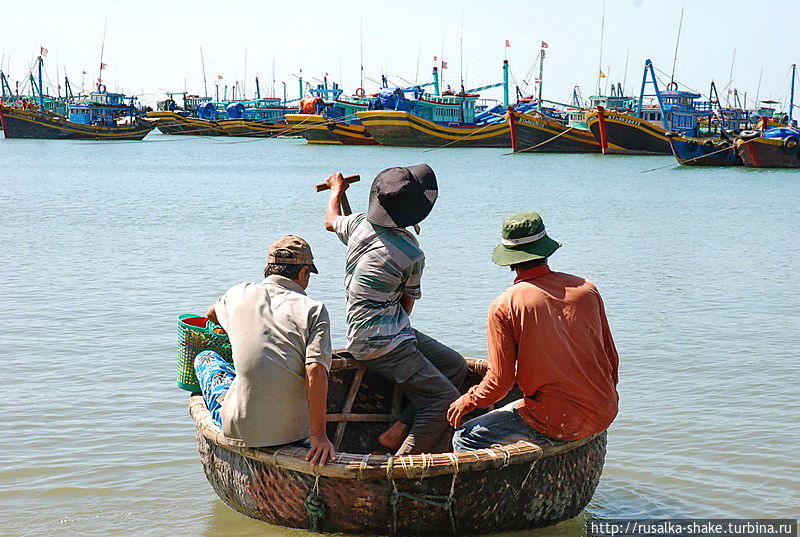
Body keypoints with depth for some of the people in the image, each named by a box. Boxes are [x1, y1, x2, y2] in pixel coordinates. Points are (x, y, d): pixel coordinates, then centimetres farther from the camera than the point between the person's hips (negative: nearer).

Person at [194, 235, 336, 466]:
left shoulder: (241, 294, 6)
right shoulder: (313, 309, -4)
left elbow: (213, 313, 31)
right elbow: (315, 371, -17)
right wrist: (319, 436, -16)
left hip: (241, 428, 0)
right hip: (294, 431, 0)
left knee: (205, 358, 26)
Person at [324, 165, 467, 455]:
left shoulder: (359, 224, 0)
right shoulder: (413, 255, -16)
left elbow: (330, 221, 25)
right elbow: (408, 301, 2)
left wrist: (337, 189, 43)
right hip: (383, 341, -9)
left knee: (455, 365, 13)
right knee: (444, 398, -12)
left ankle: (398, 432, 8)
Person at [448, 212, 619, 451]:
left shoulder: (504, 306, -11)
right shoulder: (586, 289, 2)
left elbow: (500, 381, -9)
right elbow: (611, 358, 9)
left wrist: (467, 401, 10)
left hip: (557, 423, -6)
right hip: (604, 416, 6)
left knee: (465, 438, 8)